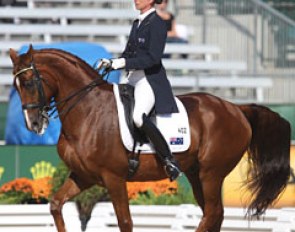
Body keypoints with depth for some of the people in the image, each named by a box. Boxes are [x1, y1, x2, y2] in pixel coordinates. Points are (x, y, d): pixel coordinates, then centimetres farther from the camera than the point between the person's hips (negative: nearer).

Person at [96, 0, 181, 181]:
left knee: (139, 117, -31)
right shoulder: (138, 23, 18)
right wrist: (111, 64, 3)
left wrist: (125, 63, -22)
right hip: (132, 78, 10)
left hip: (151, 79, -10)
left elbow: (153, 58, -17)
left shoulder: (157, 24, -9)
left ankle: (169, 161, -25)